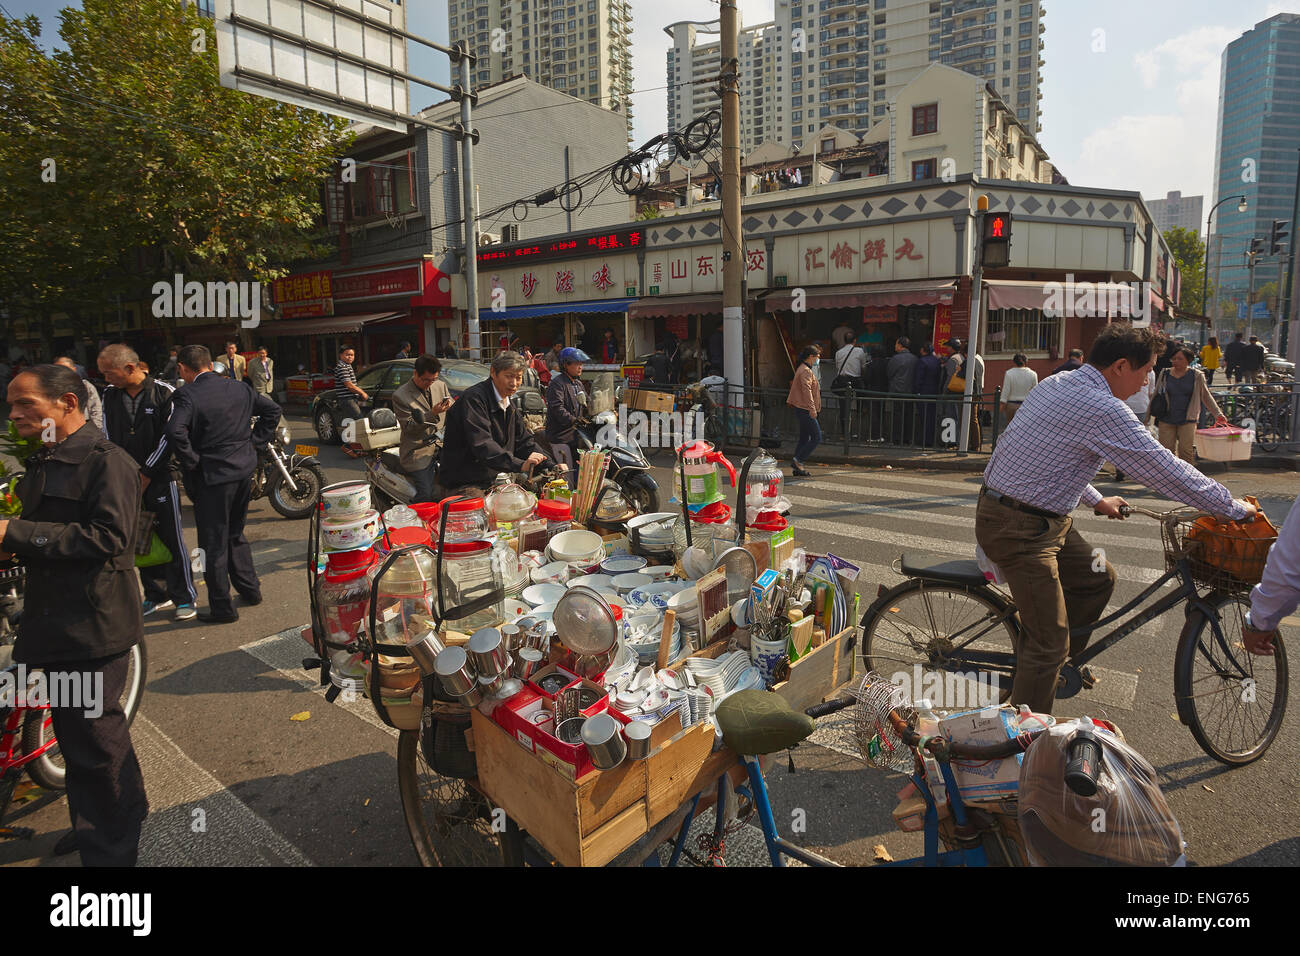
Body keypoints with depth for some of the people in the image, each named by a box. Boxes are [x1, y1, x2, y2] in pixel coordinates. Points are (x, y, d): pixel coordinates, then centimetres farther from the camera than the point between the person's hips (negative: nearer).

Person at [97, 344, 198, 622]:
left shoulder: (164, 393, -7)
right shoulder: (110, 395, 7)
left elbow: (169, 437, -9)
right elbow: (107, 437, 9)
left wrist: (145, 475, -9)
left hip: (160, 476, -5)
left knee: (172, 539, -1)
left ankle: (185, 597, 10)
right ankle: (156, 595, 23)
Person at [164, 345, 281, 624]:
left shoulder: (186, 395, -14)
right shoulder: (240, 388, 5)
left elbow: (174, 432, -28)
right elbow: (272, 410, 15)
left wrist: (192, 462, -14)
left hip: (212, 475, -6)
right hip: (244, 468, 6)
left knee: (214, 543, 5)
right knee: (236, 535, 24)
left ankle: (222, 608, 13)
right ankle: (250, 589, 32)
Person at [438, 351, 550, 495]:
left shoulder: (509, 405, 15)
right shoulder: (473, 398, -16)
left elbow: (524, 440, 16)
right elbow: (482, 444, -28)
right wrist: (520, 465, -37)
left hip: (496, 479, 8)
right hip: (465, 485, -8)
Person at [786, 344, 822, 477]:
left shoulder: (802, 369, 18)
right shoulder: (806, 371, -15)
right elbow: (806, 390, -25)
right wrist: (812, 409, -30)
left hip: (801, 409, 11)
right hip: (805, 410, -11)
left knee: (804, 439, 11)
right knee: (816, 438, -8)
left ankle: (798, 469, 13)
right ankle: (799, 460, -8)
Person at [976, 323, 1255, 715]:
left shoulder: (1055, 384, 11)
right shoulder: (1103, 410, -19)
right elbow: (1166, 470, -13)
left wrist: (1096, 500, 31)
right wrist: (1234, 507, 2)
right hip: (1019, 529, -10)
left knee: (1097, 578, 25)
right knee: (1048, 644, -4)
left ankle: (1063, 665, 39)